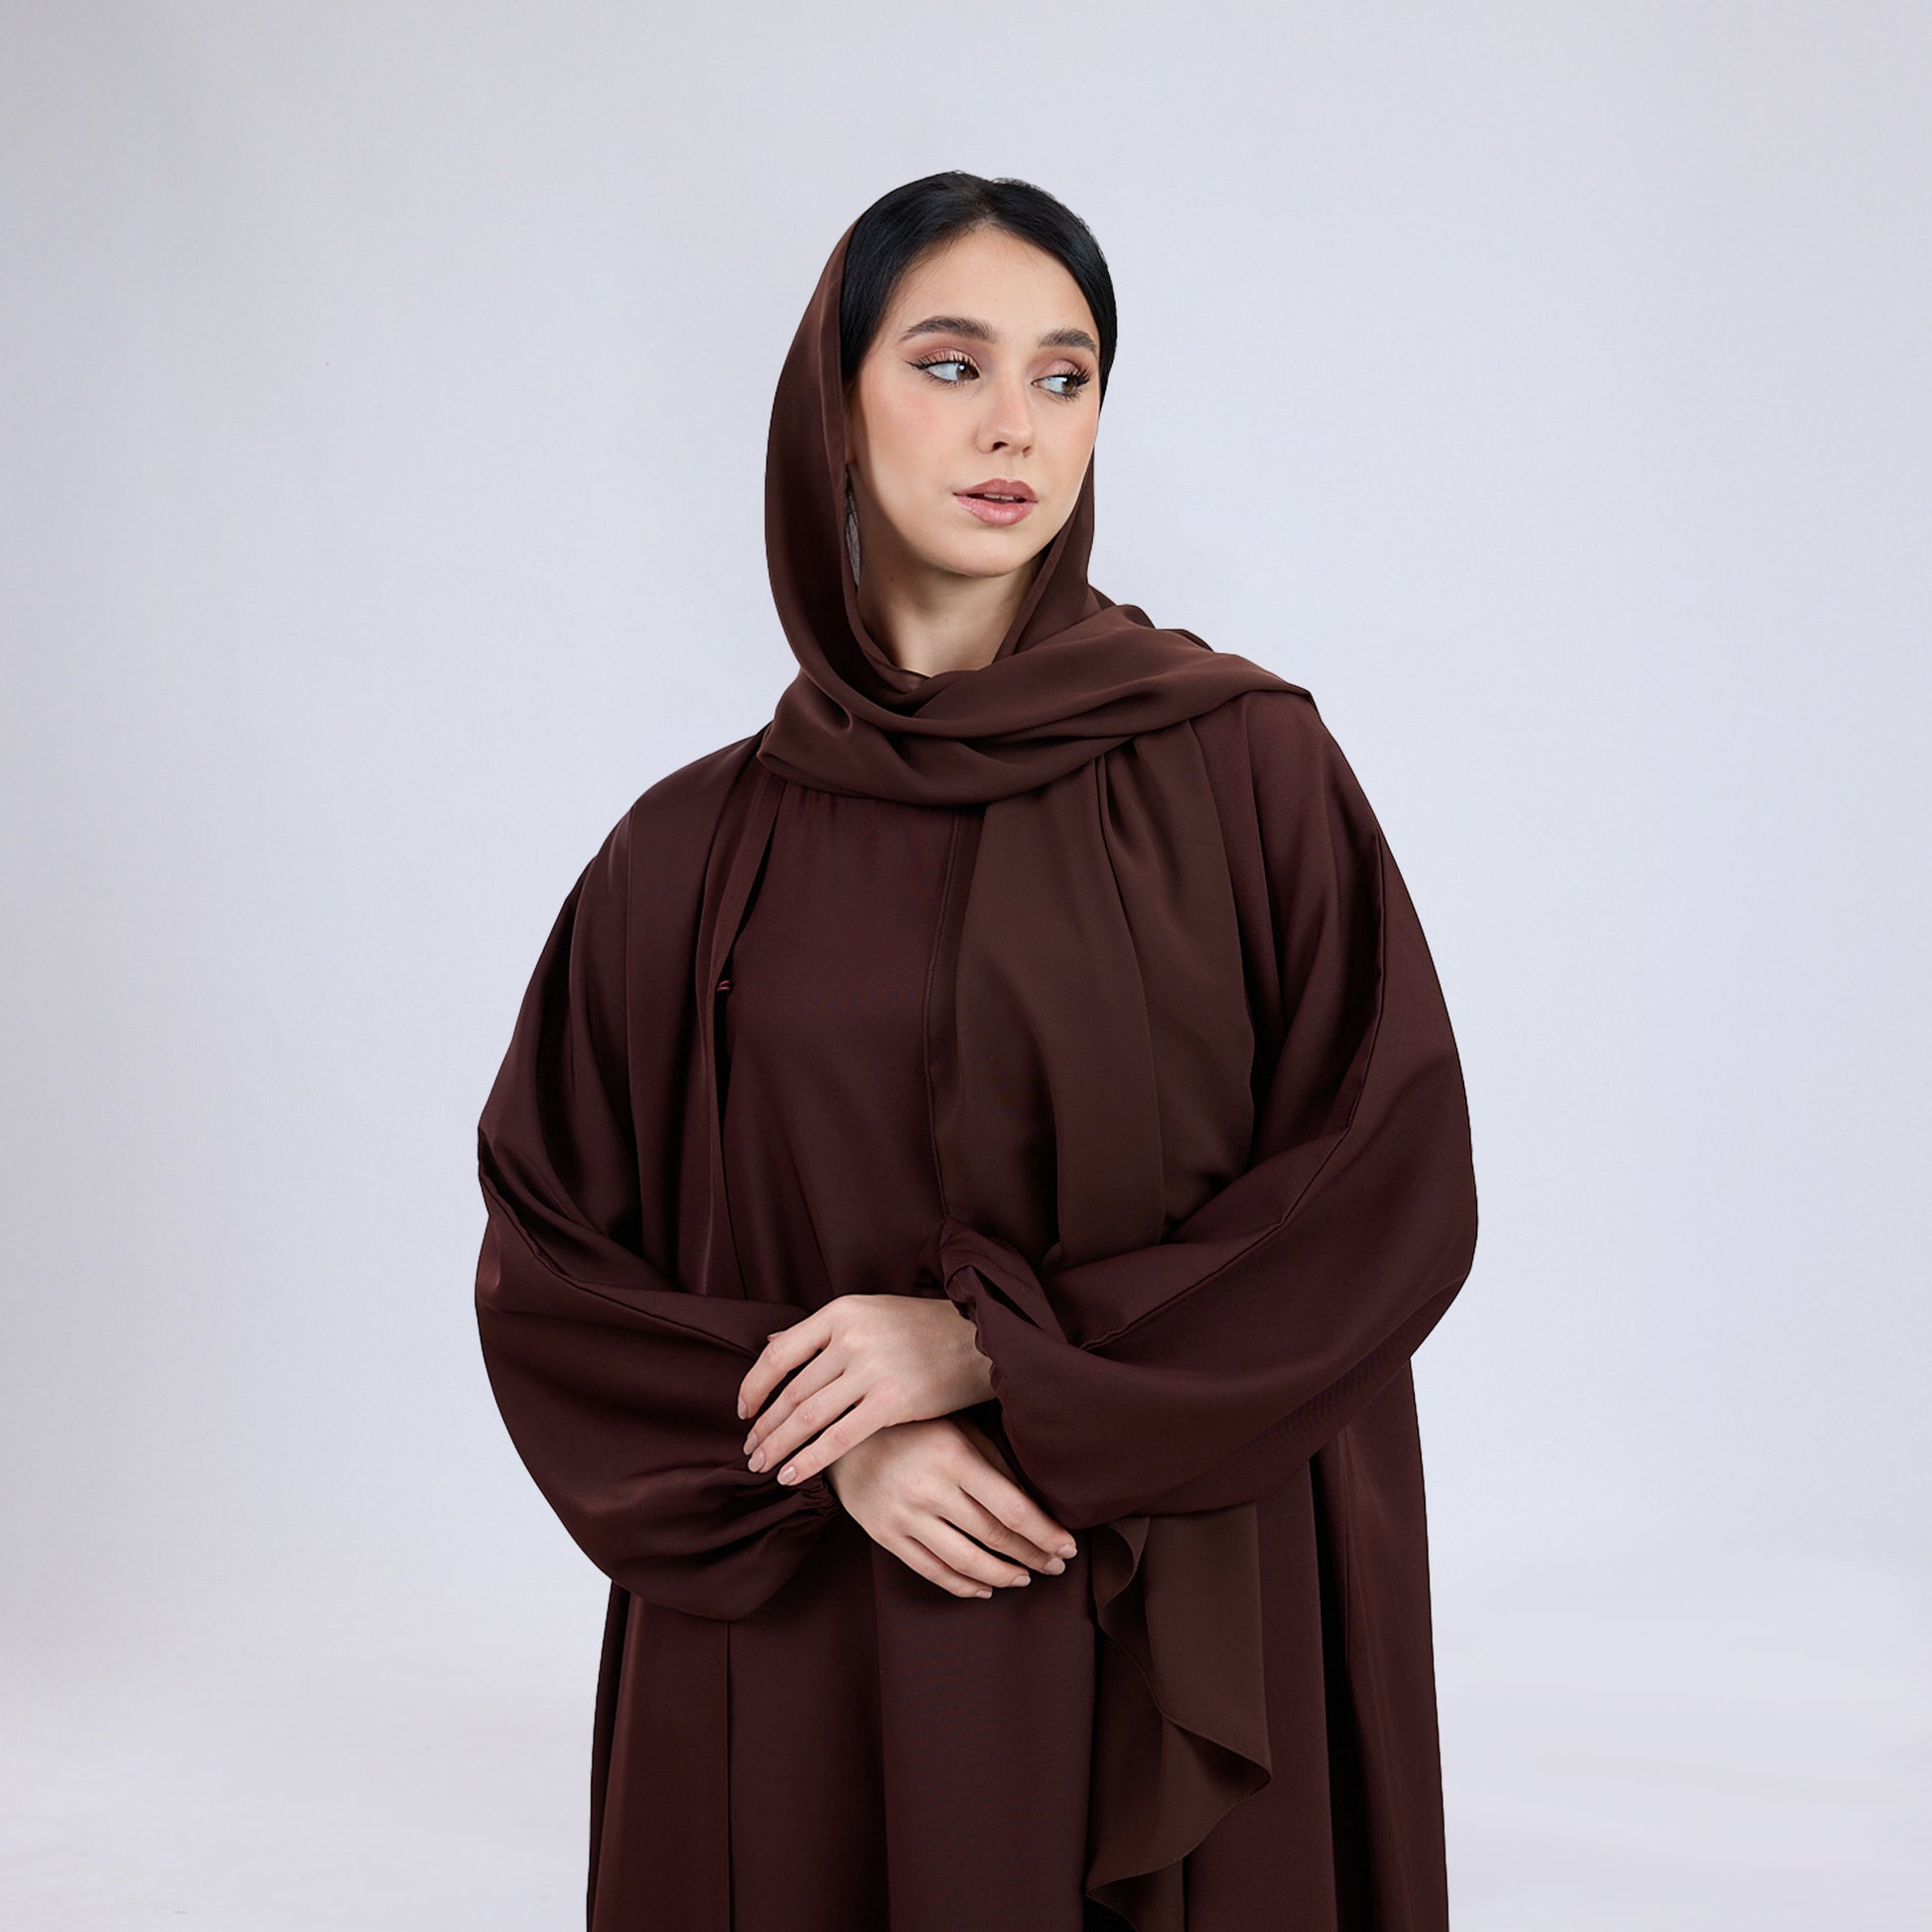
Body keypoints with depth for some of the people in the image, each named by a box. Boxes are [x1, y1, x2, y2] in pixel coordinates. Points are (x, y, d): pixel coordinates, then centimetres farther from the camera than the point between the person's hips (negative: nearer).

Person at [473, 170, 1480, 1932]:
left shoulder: (1244, 761, -2)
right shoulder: (701, 852, 3)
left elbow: (1398, 1186, -8)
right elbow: (548, 1255, 4)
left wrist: (989, 1343, -15)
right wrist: (835, 1436, -13)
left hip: (1184, 1635, -1)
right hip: (809, 1652, 1)